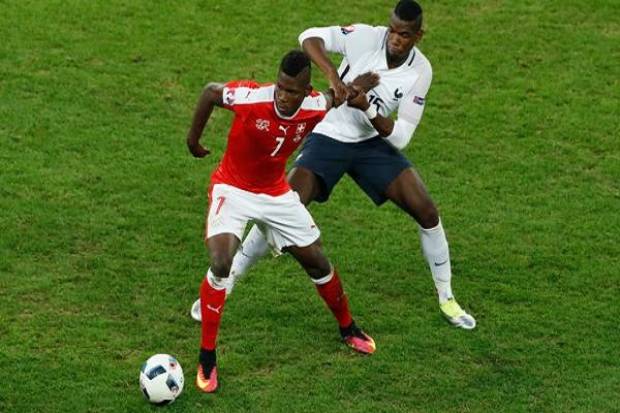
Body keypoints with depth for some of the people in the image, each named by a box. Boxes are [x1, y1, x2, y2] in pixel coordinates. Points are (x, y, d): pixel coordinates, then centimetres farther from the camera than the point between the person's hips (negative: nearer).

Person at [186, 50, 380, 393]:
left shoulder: (315, 107, -18)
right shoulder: (251, 98, -31)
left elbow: (336, 99, 10)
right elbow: (210, 92, -10)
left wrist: (354, 89, -10)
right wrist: (193, 140, -1)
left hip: (276, 194, 4)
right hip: (233, 189, -4)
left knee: (316, 261, 12)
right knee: (221, 264, -24)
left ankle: (348, 329, 39)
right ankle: (206, 359, -11)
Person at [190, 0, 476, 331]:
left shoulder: (420, 72, -12)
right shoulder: (367, 38, -19)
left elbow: (399, 137, -14)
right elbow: (310, 37, -27)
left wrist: (368, 108, -31)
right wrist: (332, 75, -41)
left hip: (373, 142, 3)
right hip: (328, 138, -3)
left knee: (426, 211, -7)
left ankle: (446, 298, 14)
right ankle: (220, 289, -3)